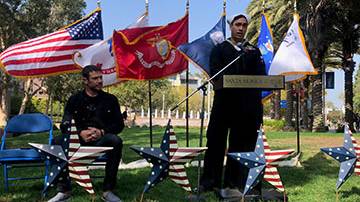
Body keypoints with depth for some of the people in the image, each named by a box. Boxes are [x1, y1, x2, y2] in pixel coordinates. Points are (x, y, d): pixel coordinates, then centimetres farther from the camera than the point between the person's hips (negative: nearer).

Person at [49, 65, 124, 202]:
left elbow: (119, 125, 5)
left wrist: (102, 132, -15)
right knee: (58, 142, -28)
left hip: (102, 141, -1)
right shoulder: (75, 99, 8)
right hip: (79, 140, 1)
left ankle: (108, 190, -25)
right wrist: (81, 132, -22)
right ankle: (64, 190, -16)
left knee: (116, 141, -34)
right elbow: (65, 125, -1)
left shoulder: (110, 99, 7)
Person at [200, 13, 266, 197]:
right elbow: (215, 73, -3)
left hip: (248, 103, 2)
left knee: (241, 143, 0)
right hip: (224, 101, -1)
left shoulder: (254, 51, 19)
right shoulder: (220, 49, 13)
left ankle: (233, 183, 6)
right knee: (216, 142, -2)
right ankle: (210, 181, 6)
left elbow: (261, 74, 8)